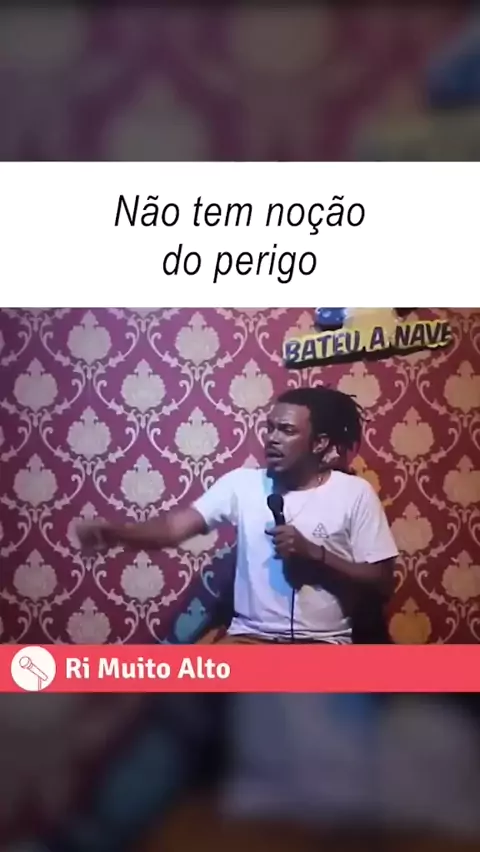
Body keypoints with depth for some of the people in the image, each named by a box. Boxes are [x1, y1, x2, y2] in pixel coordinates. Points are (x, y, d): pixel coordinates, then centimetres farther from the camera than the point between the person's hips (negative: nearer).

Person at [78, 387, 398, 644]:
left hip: (323, 642, -2)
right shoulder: (242, 483, 2)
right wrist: (115, 532, -26)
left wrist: (313, 552, -15)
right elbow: (175, 526, -7)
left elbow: (381, 580, -3)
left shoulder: (355, 493, -3)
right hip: (251, 635, 2)